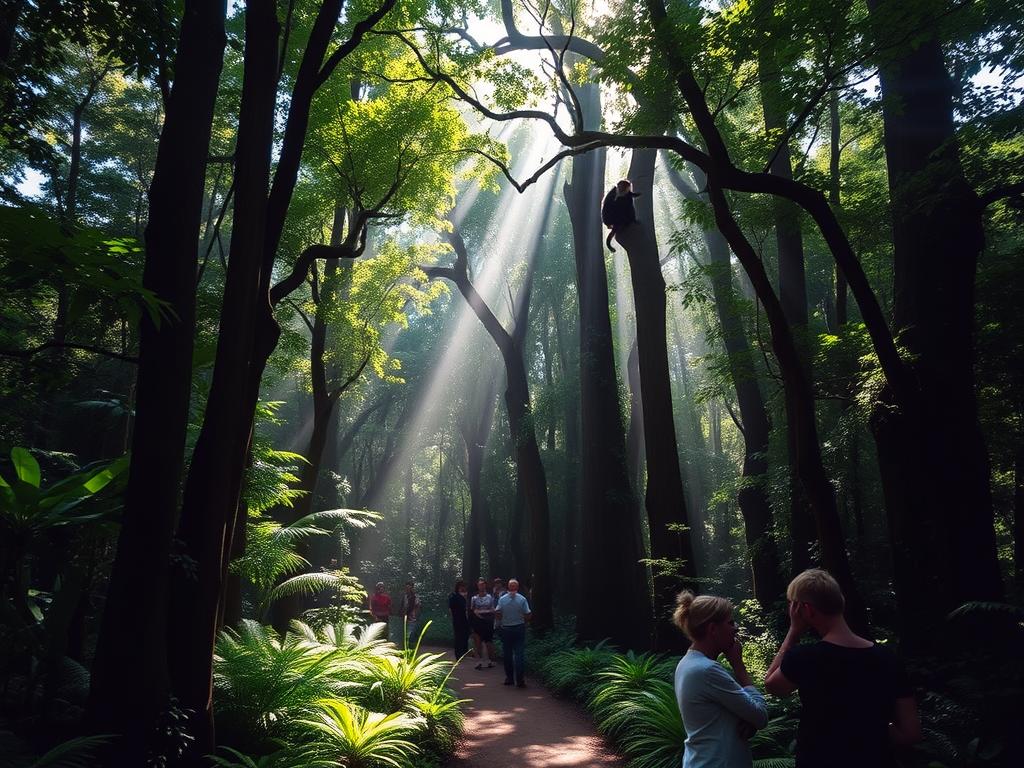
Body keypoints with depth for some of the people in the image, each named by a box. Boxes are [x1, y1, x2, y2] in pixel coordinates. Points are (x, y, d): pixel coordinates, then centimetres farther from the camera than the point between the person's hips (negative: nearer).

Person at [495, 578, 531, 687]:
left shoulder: (502, 599, -6)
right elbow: (528, 615, -9)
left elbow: (497, 614, -8)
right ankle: (520, 679, -3)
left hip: (506, 629, 1)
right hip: (519, 628, -1)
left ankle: (509, 678, 17)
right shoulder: (522, 599, -9)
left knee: (507, 654, 11)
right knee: (519, 654, 1)